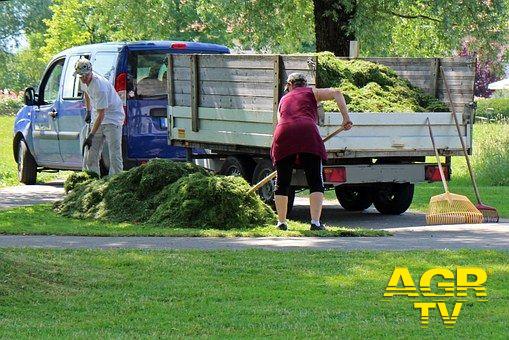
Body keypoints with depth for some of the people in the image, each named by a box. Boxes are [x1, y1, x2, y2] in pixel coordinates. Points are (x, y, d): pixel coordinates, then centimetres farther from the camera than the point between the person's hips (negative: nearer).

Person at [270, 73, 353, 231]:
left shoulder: (283, 100, 34)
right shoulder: (311, 93, 25)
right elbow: (337, 93, 10)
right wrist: (346, 118, 7)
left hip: (283, 135, 3)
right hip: (307, 133, -3)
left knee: (282, 183, 14)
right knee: (315, 182, 0)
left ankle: (281, 222, 16)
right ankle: (315, 222, -11)